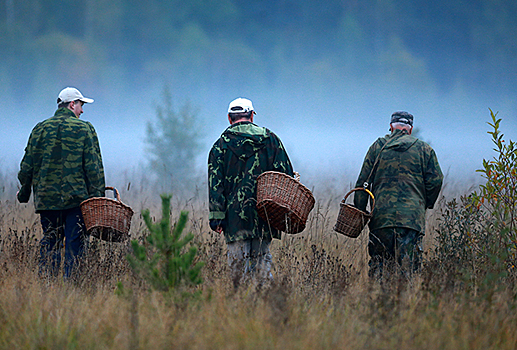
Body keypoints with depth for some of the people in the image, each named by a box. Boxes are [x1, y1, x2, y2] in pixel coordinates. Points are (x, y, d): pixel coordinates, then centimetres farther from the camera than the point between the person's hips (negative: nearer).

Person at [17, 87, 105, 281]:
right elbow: (94, 167, -6)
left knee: (49, 245, 10)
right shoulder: (85, 129, -1)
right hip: (76, 199, -3)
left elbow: (27, 165, 10)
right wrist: (98, 198, -4)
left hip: (46, 198, 3)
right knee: (75, 246, -1)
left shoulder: (40, 129, 8)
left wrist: (24, 192, 21)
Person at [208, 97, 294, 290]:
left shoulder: (221, 145, 4)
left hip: (235, 214, -2)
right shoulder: (270, 139, 8)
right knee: (262, 257, 10)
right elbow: (286, 173, 6)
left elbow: (215, 183, -2)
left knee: (238, 261, 0)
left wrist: (217, 217, -3)